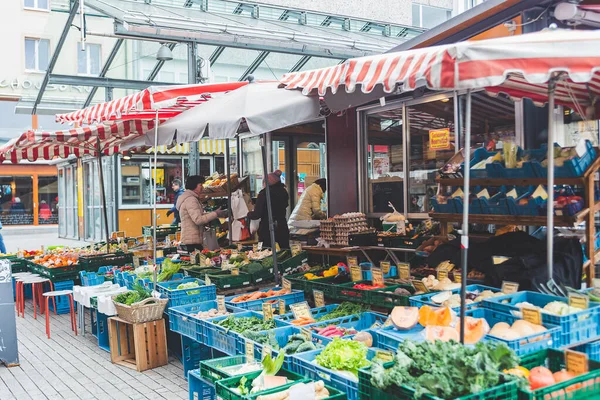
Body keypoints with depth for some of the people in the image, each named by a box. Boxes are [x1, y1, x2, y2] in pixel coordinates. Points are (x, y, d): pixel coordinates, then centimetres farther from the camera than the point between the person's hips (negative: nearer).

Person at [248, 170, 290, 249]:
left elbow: (257, 214, -14)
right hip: (282, 228, 5)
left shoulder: (264, 194, -14)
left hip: (267, 229, -5)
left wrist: (249, 214, 8)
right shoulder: (283, 192, 1)